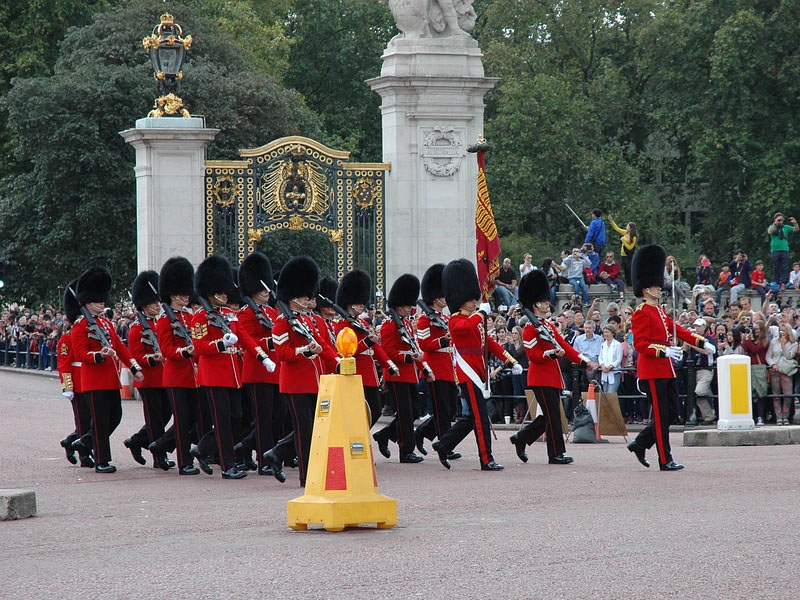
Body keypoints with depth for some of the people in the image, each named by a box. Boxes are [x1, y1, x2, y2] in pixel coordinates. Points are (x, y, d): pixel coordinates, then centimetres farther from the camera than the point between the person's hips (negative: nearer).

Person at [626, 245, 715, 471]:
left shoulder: (661, 312, 17)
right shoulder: (642, 314, -11)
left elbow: (678, 331, 20)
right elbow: (640, 344, -18)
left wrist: (702, 343, 11)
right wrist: (664, 351, -28)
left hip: (665, 370, 9)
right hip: (652, 370, -9)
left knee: (673, 412, 10)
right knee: (661, 415, -6)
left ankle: (640, 444, 19)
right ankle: (665, 460, -2)